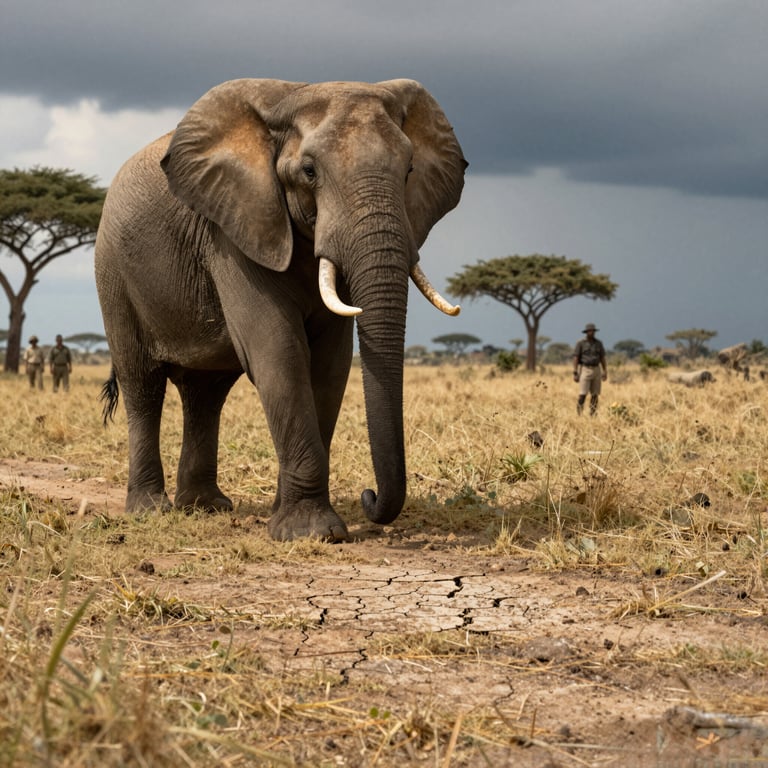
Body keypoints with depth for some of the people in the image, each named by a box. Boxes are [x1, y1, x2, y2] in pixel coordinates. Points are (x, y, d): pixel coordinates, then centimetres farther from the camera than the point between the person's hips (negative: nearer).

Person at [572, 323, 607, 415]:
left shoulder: (598, 343, 7)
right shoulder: (580, 343, -4)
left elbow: (602, 358, 11)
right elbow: (576, 358, -6)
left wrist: (605, 372, 5)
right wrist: (575, 373, -12)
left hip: (596, 370, 4)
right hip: (585, 370, -4)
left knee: (595, 395, 2)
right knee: (583, 394, -10)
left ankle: (593, 415, 6)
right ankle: (579, 414, 0)